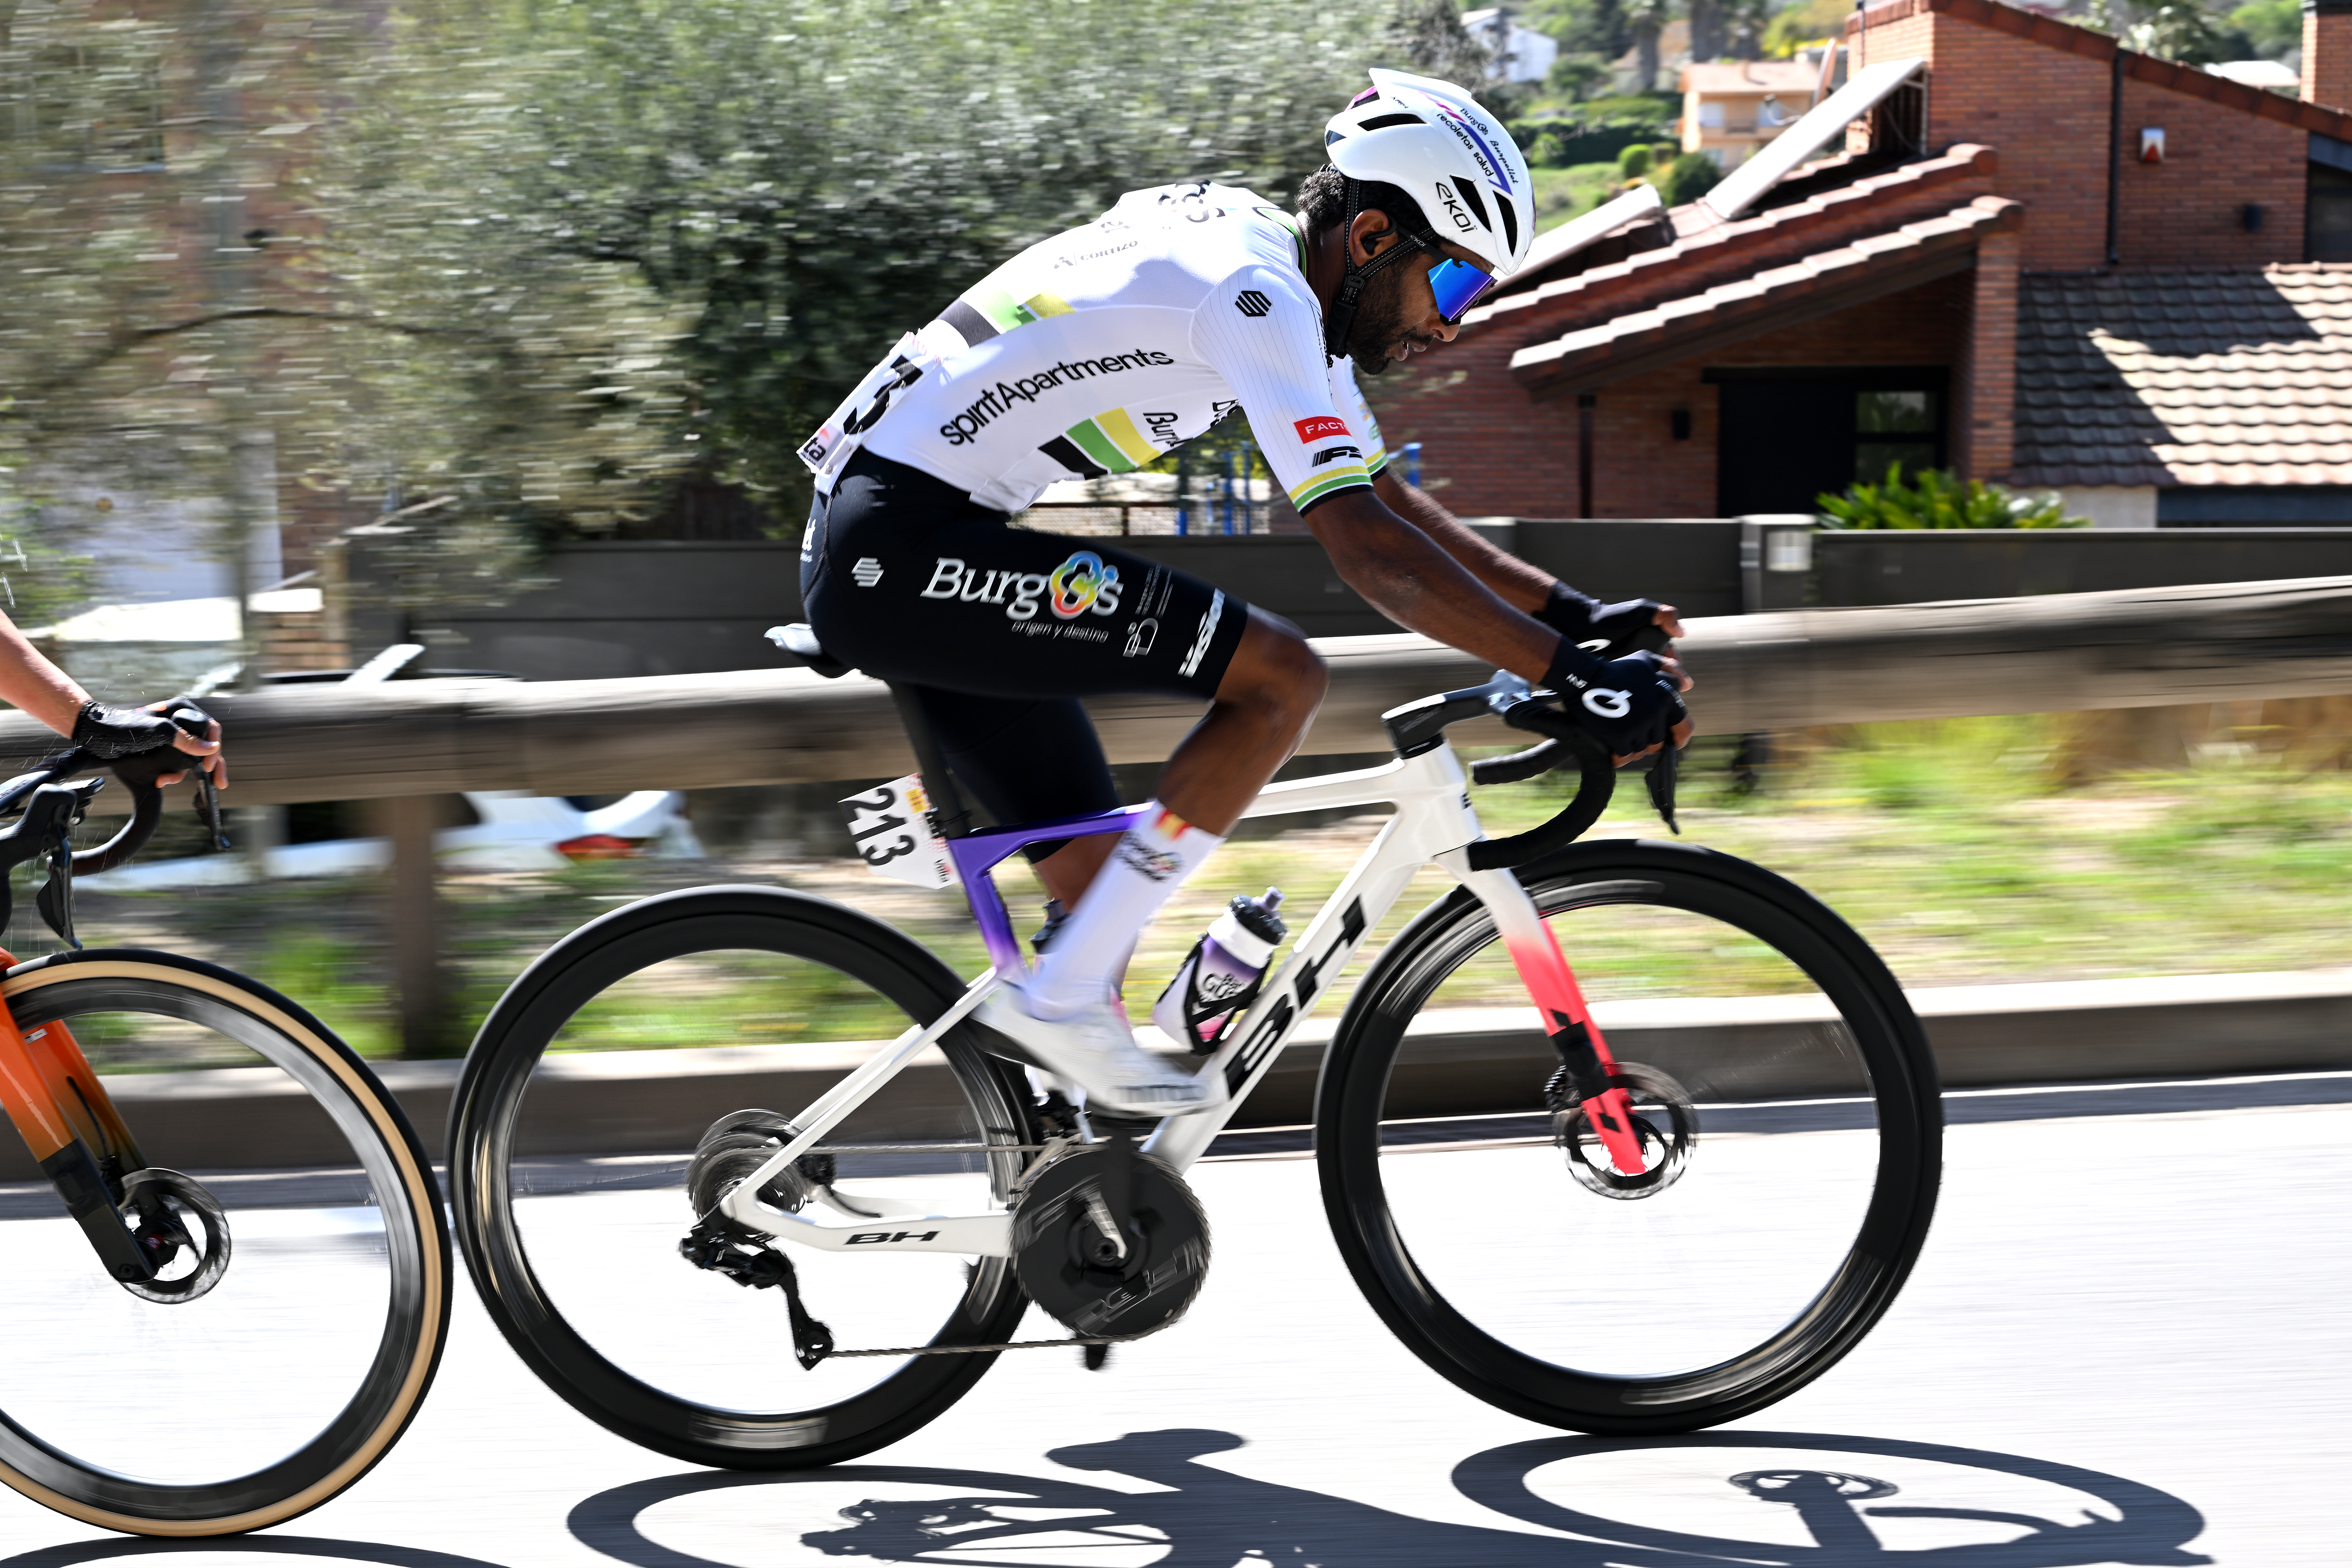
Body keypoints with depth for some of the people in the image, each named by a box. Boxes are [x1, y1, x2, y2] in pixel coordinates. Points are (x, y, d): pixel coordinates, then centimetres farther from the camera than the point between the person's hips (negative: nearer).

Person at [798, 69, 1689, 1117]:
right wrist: (1570, 675, -26)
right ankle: (1064, 999, -11)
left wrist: (1572, 613, 8)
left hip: (879, 548, 10)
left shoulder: (1275, 278, 13)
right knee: (1279, 677, -14)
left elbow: (1389, 501, 17)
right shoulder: (1256, 295, -18)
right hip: (904, 543, -10)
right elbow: (1366, 548, -25)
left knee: (1098, 870, 10)